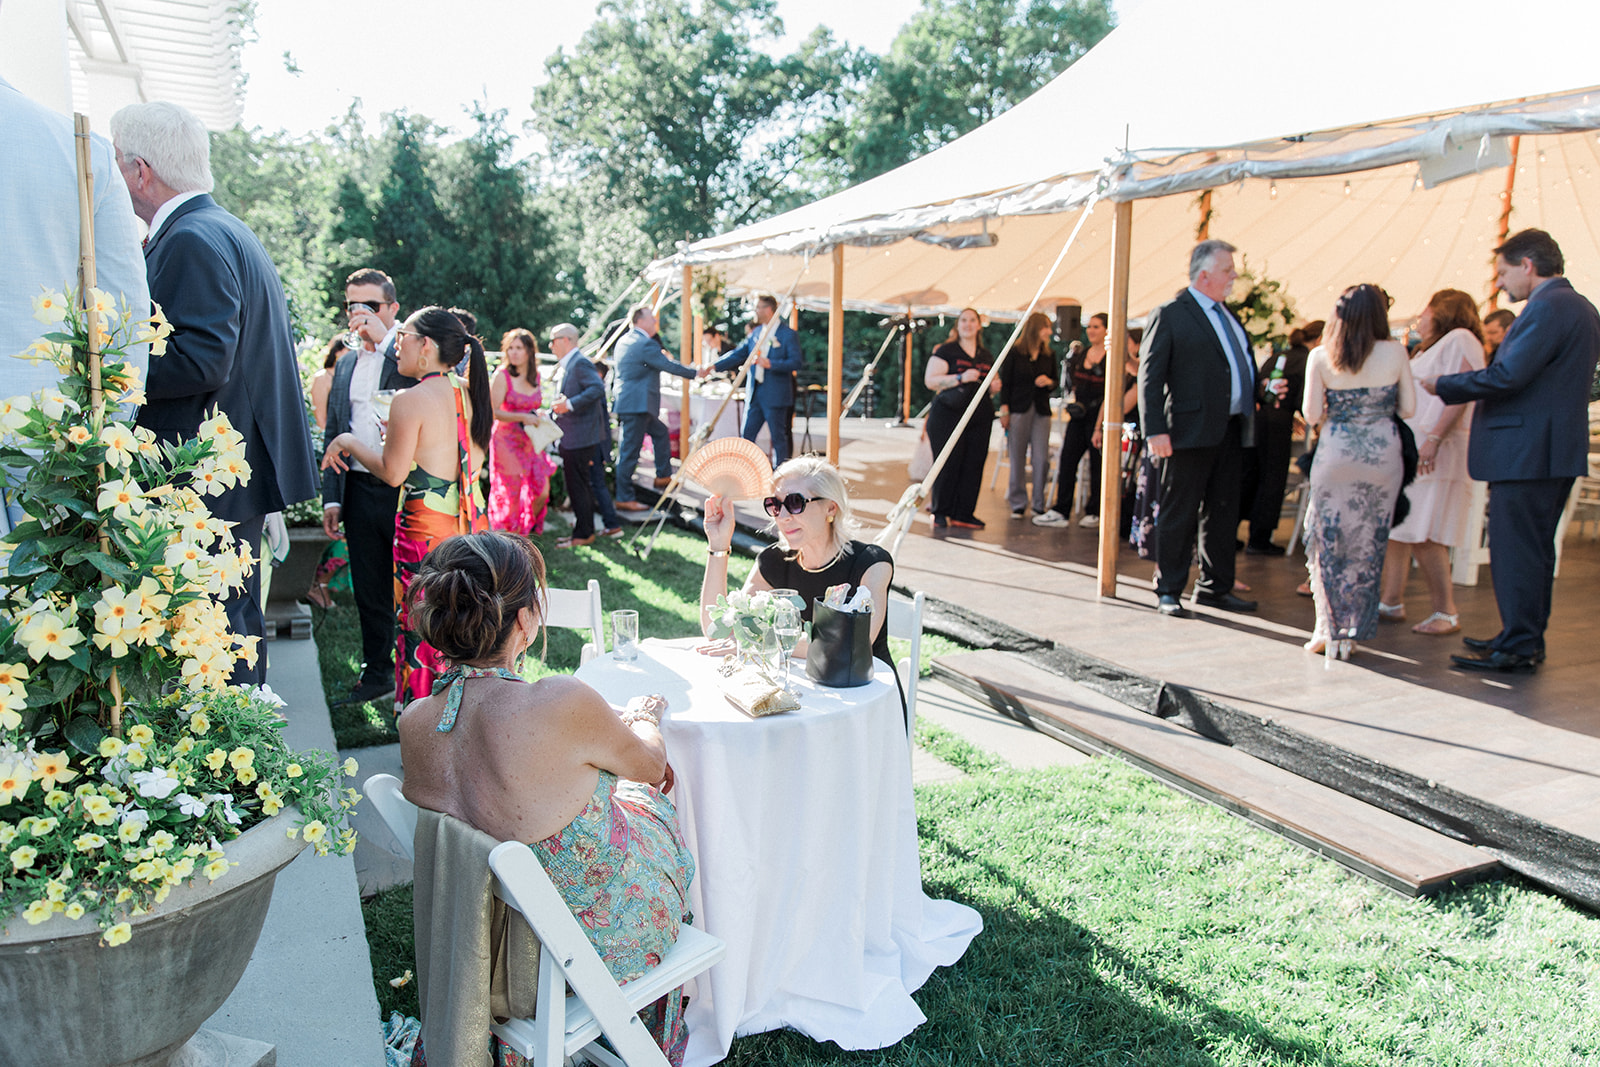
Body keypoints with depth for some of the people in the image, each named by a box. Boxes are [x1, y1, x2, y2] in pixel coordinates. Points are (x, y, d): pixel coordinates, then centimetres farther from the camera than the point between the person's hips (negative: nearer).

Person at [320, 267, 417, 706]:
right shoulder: (345, 364, 17)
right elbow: (332, 434, 19)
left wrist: (382, 336, -17)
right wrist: (331, 497, 12)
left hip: (404, 488, -6)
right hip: (359, 488, 6)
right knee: (369, 590, 13)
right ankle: (377, 674, 25)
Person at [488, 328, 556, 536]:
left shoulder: (535, 376, 8)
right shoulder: (502, 376, -9)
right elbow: (493, 412, -14)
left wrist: (538, 417, 2)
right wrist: (522, 418, -22)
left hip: (531, 441, 5)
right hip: (508, 440, -5)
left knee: (542, 492, 4)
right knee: (512, 496, -2)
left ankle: (528, 529, 28)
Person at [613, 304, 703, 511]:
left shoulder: (625, 340, 14)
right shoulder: (645, 344, -16)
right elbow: (669, 366, -12)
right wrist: (696, 373, 0)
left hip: (630, 403, 11)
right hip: (637, 405, -11)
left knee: (660, 432, 24)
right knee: (630, 451, -6)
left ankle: (663, 475, 32)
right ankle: (624, 498, -2)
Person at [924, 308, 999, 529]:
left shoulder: (986, 356, 18)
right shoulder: (946, 351, 1)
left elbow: (995, 382, 30)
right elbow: (930, 380, -9)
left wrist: (995, 386, 5)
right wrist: (961, 378, -18)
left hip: (979, 419, 5)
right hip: (948, 417, -5)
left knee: (974, 465, 1)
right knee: (949, 465, -6)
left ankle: (964, 514, 8)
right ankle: (941, 513, 6)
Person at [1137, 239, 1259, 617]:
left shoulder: (1227, 315, 17)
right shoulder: (1170, 315, -7)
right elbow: (1150, 377, -11)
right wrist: (1154, 430, -18)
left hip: (1231, 431, 8)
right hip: (1192, 431, -8)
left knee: (1223, 514, 13)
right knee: (1178, 515, 0)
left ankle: (1215, 587, 23)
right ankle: (1168, 592, 9)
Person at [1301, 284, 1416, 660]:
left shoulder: (1320, 357, -6)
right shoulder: (1395, 352, -5)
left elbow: (1312, 414, -5)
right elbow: (1407, 408, 0)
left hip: (1336, 456, -1)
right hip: (1383, 455, 1)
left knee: (1328, 543, 10)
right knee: (1368, 545, 9)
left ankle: (1329, 631, 10)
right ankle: (1351, 632, 13)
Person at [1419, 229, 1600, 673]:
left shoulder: (1547, 307, -15)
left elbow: (1508, 375, -21)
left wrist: (1442, 385, -9)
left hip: (1525, 450, -10)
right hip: (1557, 452, 10)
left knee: (1515, 549, -5)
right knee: (1535, 549, 16)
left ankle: (1517, 648, 0)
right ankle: (1528, 639, 24)